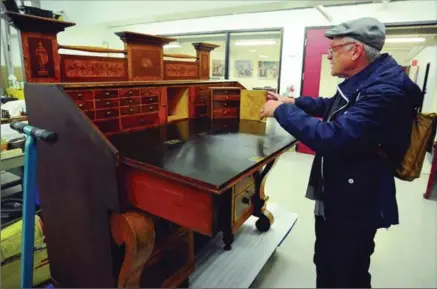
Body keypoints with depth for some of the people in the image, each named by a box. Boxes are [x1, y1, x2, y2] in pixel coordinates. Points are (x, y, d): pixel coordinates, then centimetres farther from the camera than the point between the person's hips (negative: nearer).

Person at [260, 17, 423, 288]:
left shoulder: (386, 89, -28)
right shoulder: (364, 79, 4)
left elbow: (333, 139, -36)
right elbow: (335, 107, 23)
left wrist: (282, 110, -24)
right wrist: (293, 101, 12)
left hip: (356, 202, -9)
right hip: (334, 194, 9)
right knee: (325, 263, 26)